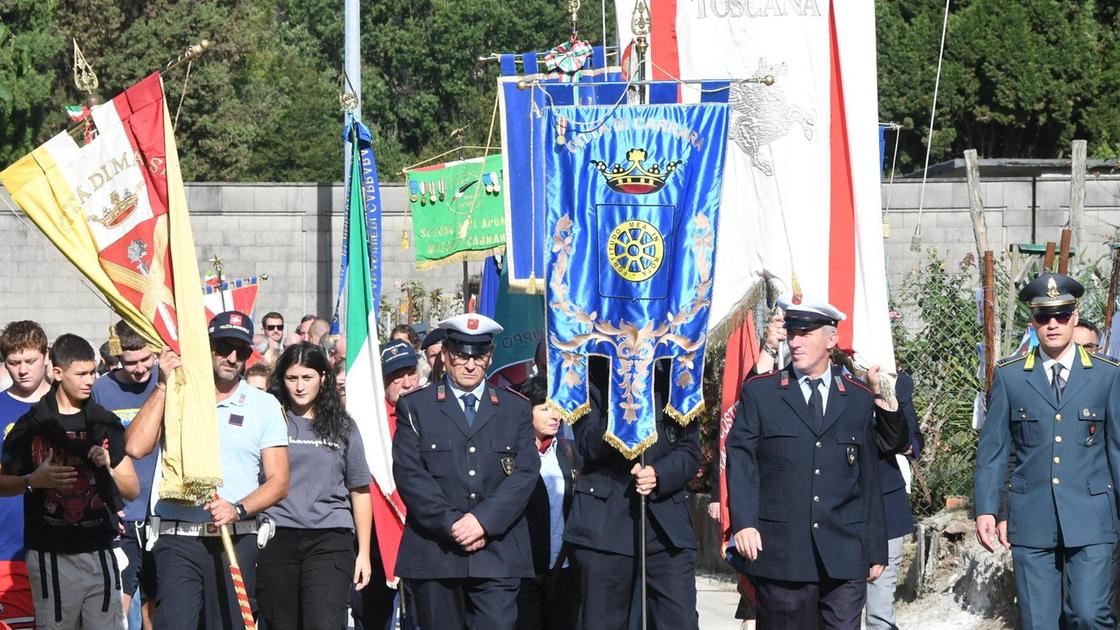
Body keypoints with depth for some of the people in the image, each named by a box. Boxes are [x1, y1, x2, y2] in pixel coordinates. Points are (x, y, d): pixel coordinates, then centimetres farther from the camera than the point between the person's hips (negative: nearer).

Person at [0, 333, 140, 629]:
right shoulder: (30, 426, 0)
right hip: (51, 557, -3)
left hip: (100, 552, 3)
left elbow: (132, 490, 12)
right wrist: (34, 481, -14)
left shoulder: (106, 423, 10)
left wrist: (108, 468, -8)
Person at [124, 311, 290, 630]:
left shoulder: (265, 406, 9)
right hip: (179, 540, -1)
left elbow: (278, 481, 5)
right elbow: (135, 447, -8)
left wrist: (238, 509, -13)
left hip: (236, 540, 1)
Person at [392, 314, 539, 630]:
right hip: (434, 553, 0)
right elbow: (409, 474, -2)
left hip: (497, 554, 0)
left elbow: (526, 472, 2)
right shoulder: (415, 407, 9)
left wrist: (483, 520, -12)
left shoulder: (516, 409, 13)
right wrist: (452, 523, -13)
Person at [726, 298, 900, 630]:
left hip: (845, 558, 1)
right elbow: (741, 460, 1)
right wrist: (744, 523, -13)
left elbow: (870, 478, 12)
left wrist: (875, 549, 11)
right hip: (781, 553, -1)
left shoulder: (861, 398, 12)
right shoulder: (759, 392, 8)